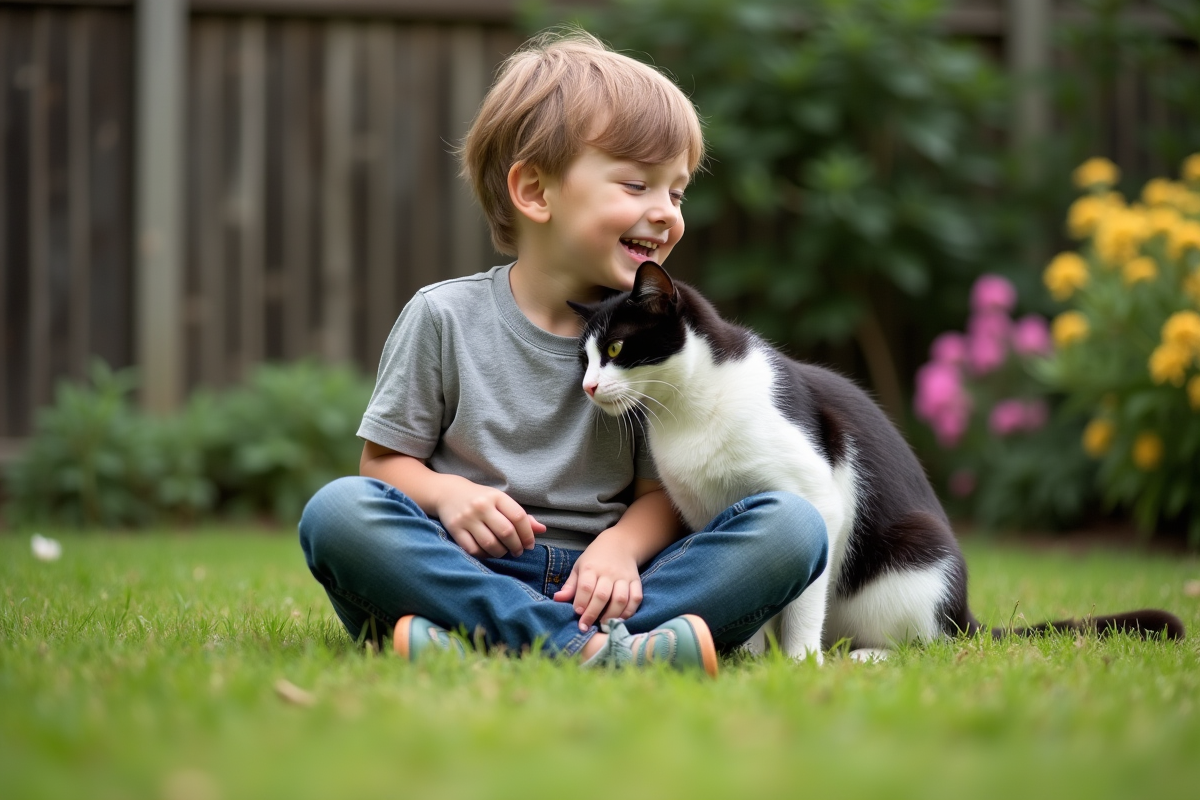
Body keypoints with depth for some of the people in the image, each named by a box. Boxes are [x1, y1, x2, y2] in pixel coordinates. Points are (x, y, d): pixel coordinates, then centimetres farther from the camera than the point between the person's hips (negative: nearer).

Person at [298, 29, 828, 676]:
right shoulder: (445, 318, 3)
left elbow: (661, 492, 5)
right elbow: (384, 460, 7)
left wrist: (622, 546, -17)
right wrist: (445, 493, -16)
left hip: (598, 583, 2)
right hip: (470, 571, -2)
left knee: (794, 527, -21)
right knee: (336, 511, -30)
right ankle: (591, 646, -39)